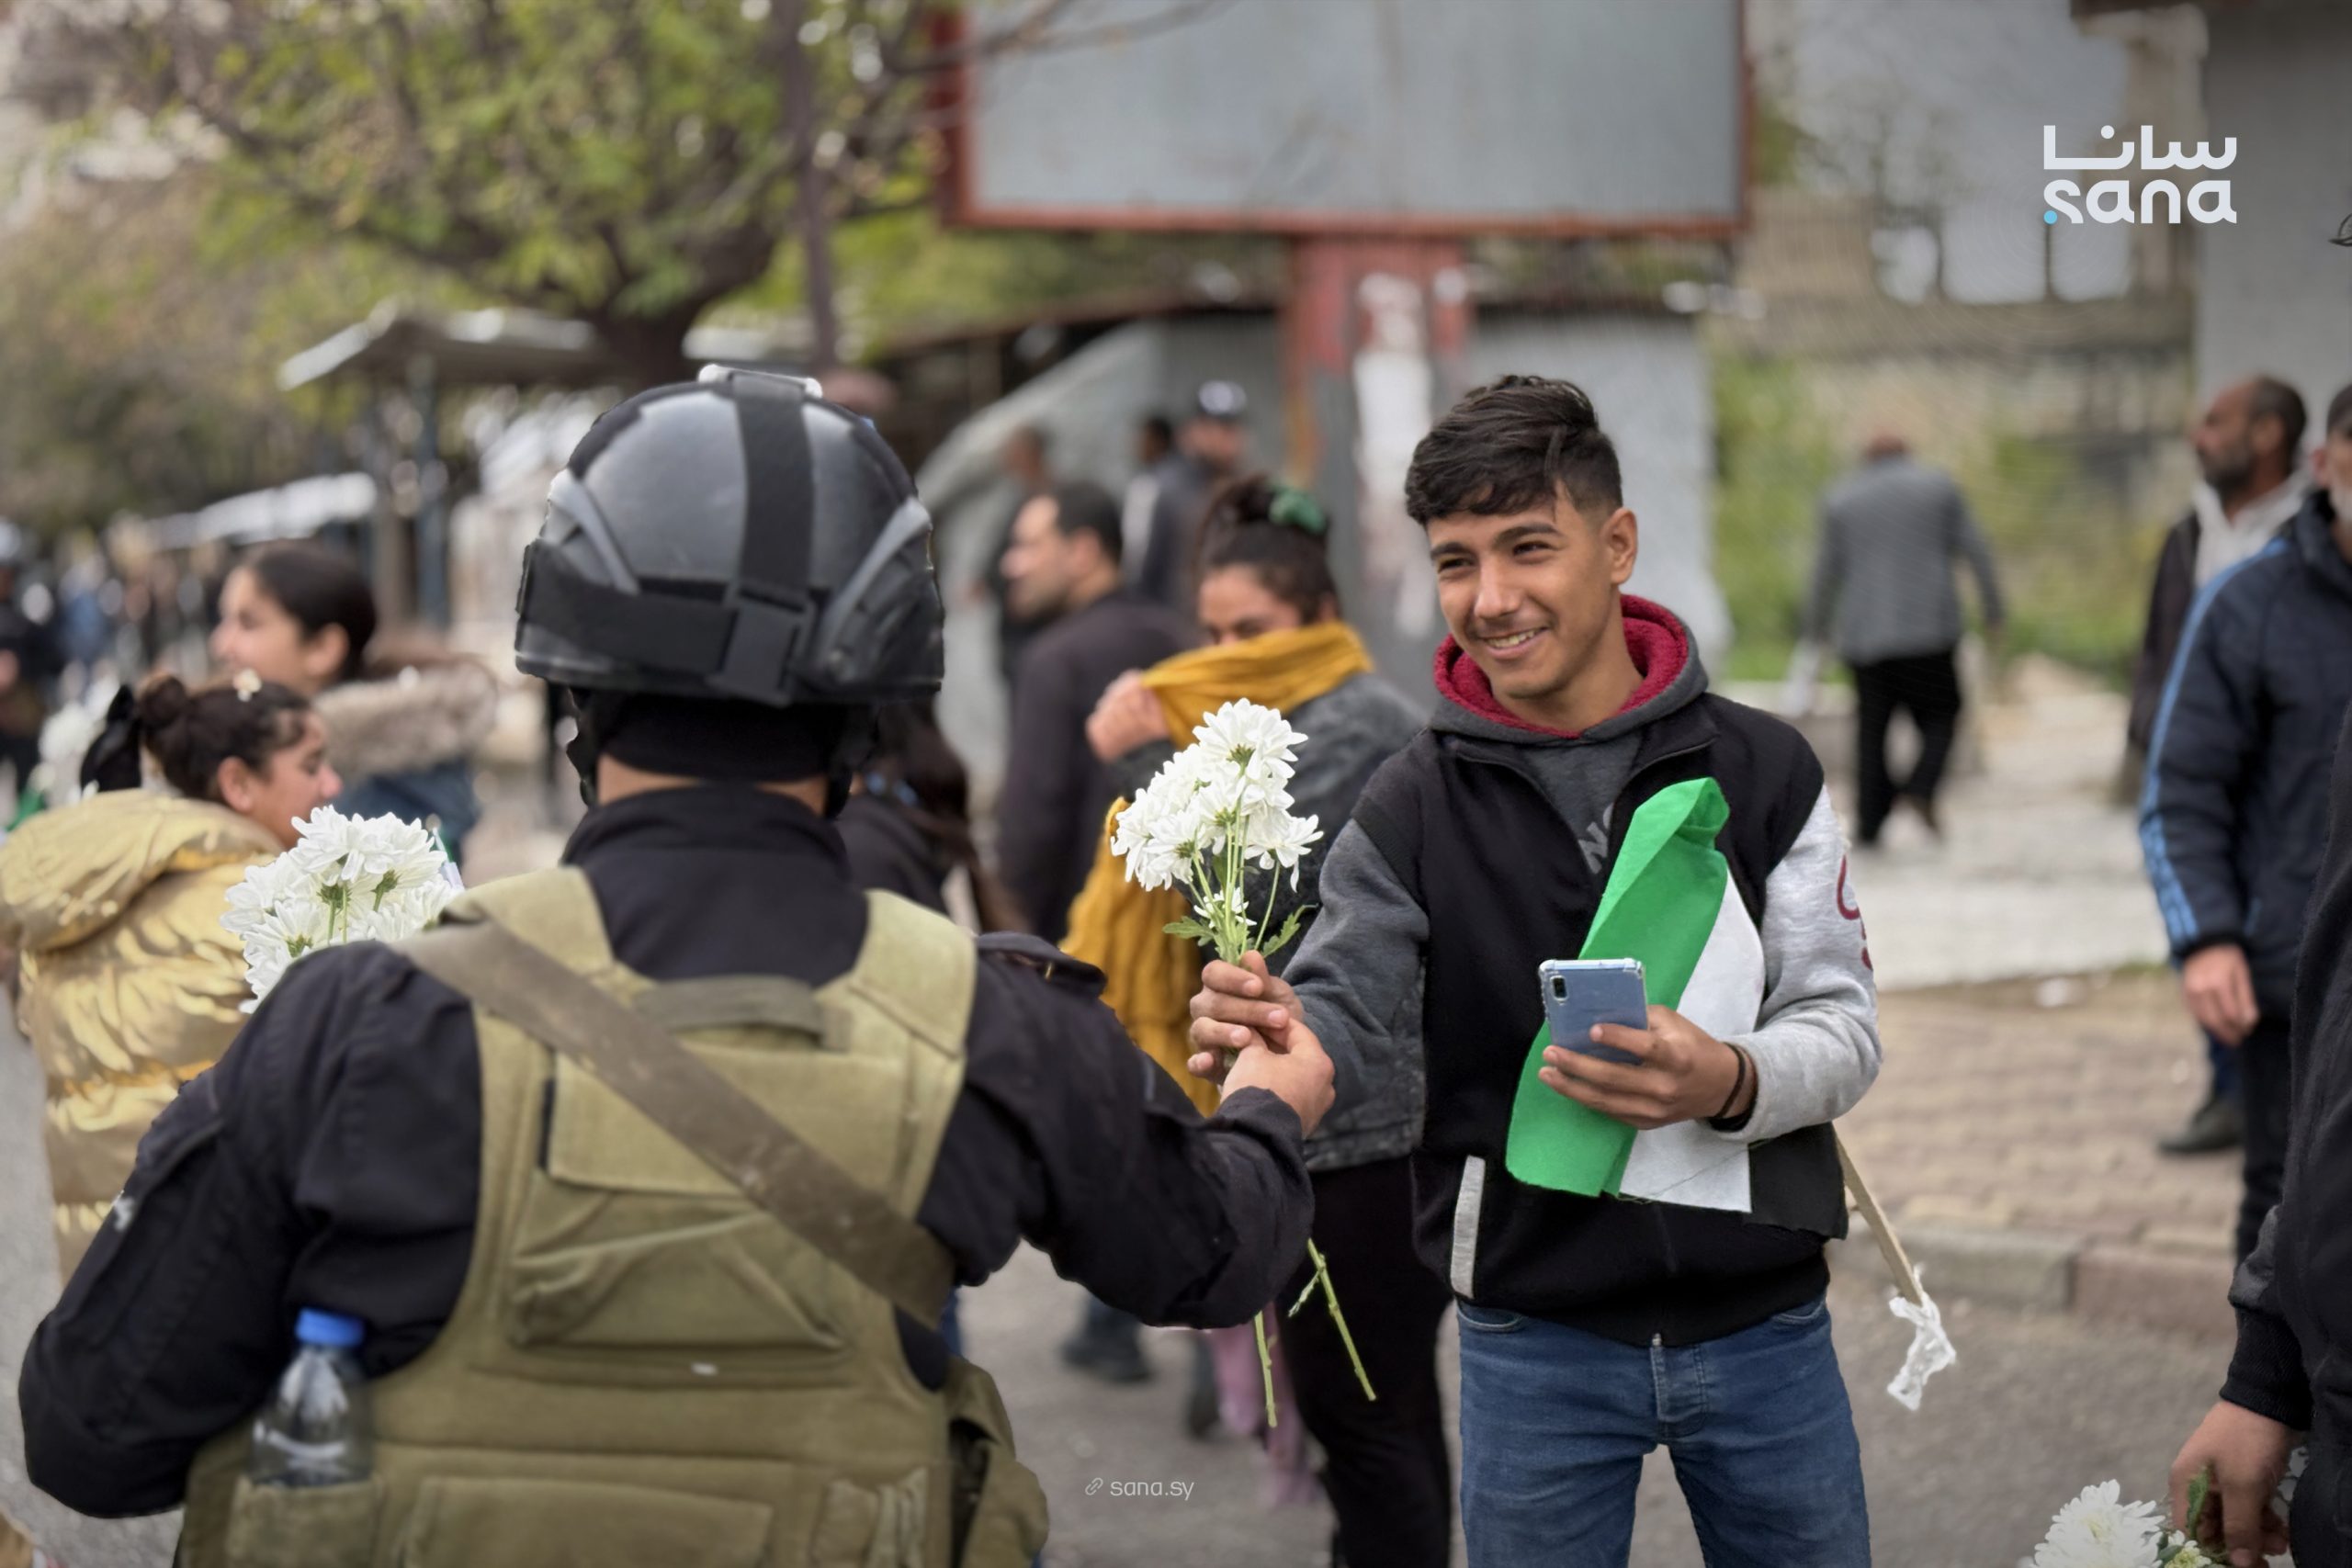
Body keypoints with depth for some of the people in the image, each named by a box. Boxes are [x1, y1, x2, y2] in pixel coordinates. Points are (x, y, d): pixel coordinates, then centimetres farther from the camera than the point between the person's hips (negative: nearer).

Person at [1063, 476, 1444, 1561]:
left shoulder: (1352, 728, -12)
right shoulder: (1303, 722, 18)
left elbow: (1254, 895, -21)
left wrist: (1148, 762, -18)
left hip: (1353, 1126, -10)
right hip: (1351, 1114, 10)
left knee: (1356, 1410, -8)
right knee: (1390, 1401, 16)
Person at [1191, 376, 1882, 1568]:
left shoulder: (1760, 773, -2)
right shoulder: (1412, 811, -2)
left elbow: (1842, 1024, -3)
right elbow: (1349, 1020, -8)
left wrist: (1730, 1083, -25)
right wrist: (1273, 1035, -32)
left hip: (1760, 1325, 1)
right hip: (1536, 1343, -1)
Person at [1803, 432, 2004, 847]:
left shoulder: (1840, 499, 9)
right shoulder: (1937, 486, 7)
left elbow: (1827, 571, 7)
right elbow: (1976, 552, 4)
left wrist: (1816, 630, 16)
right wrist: (1993, 612, 10)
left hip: (1865, 632, 1)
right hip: (1929, 626, -1)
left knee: (1872, 725, 7)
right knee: (1940, 716, 10)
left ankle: (1870, 822, -1)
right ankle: (1921, 787, -14)